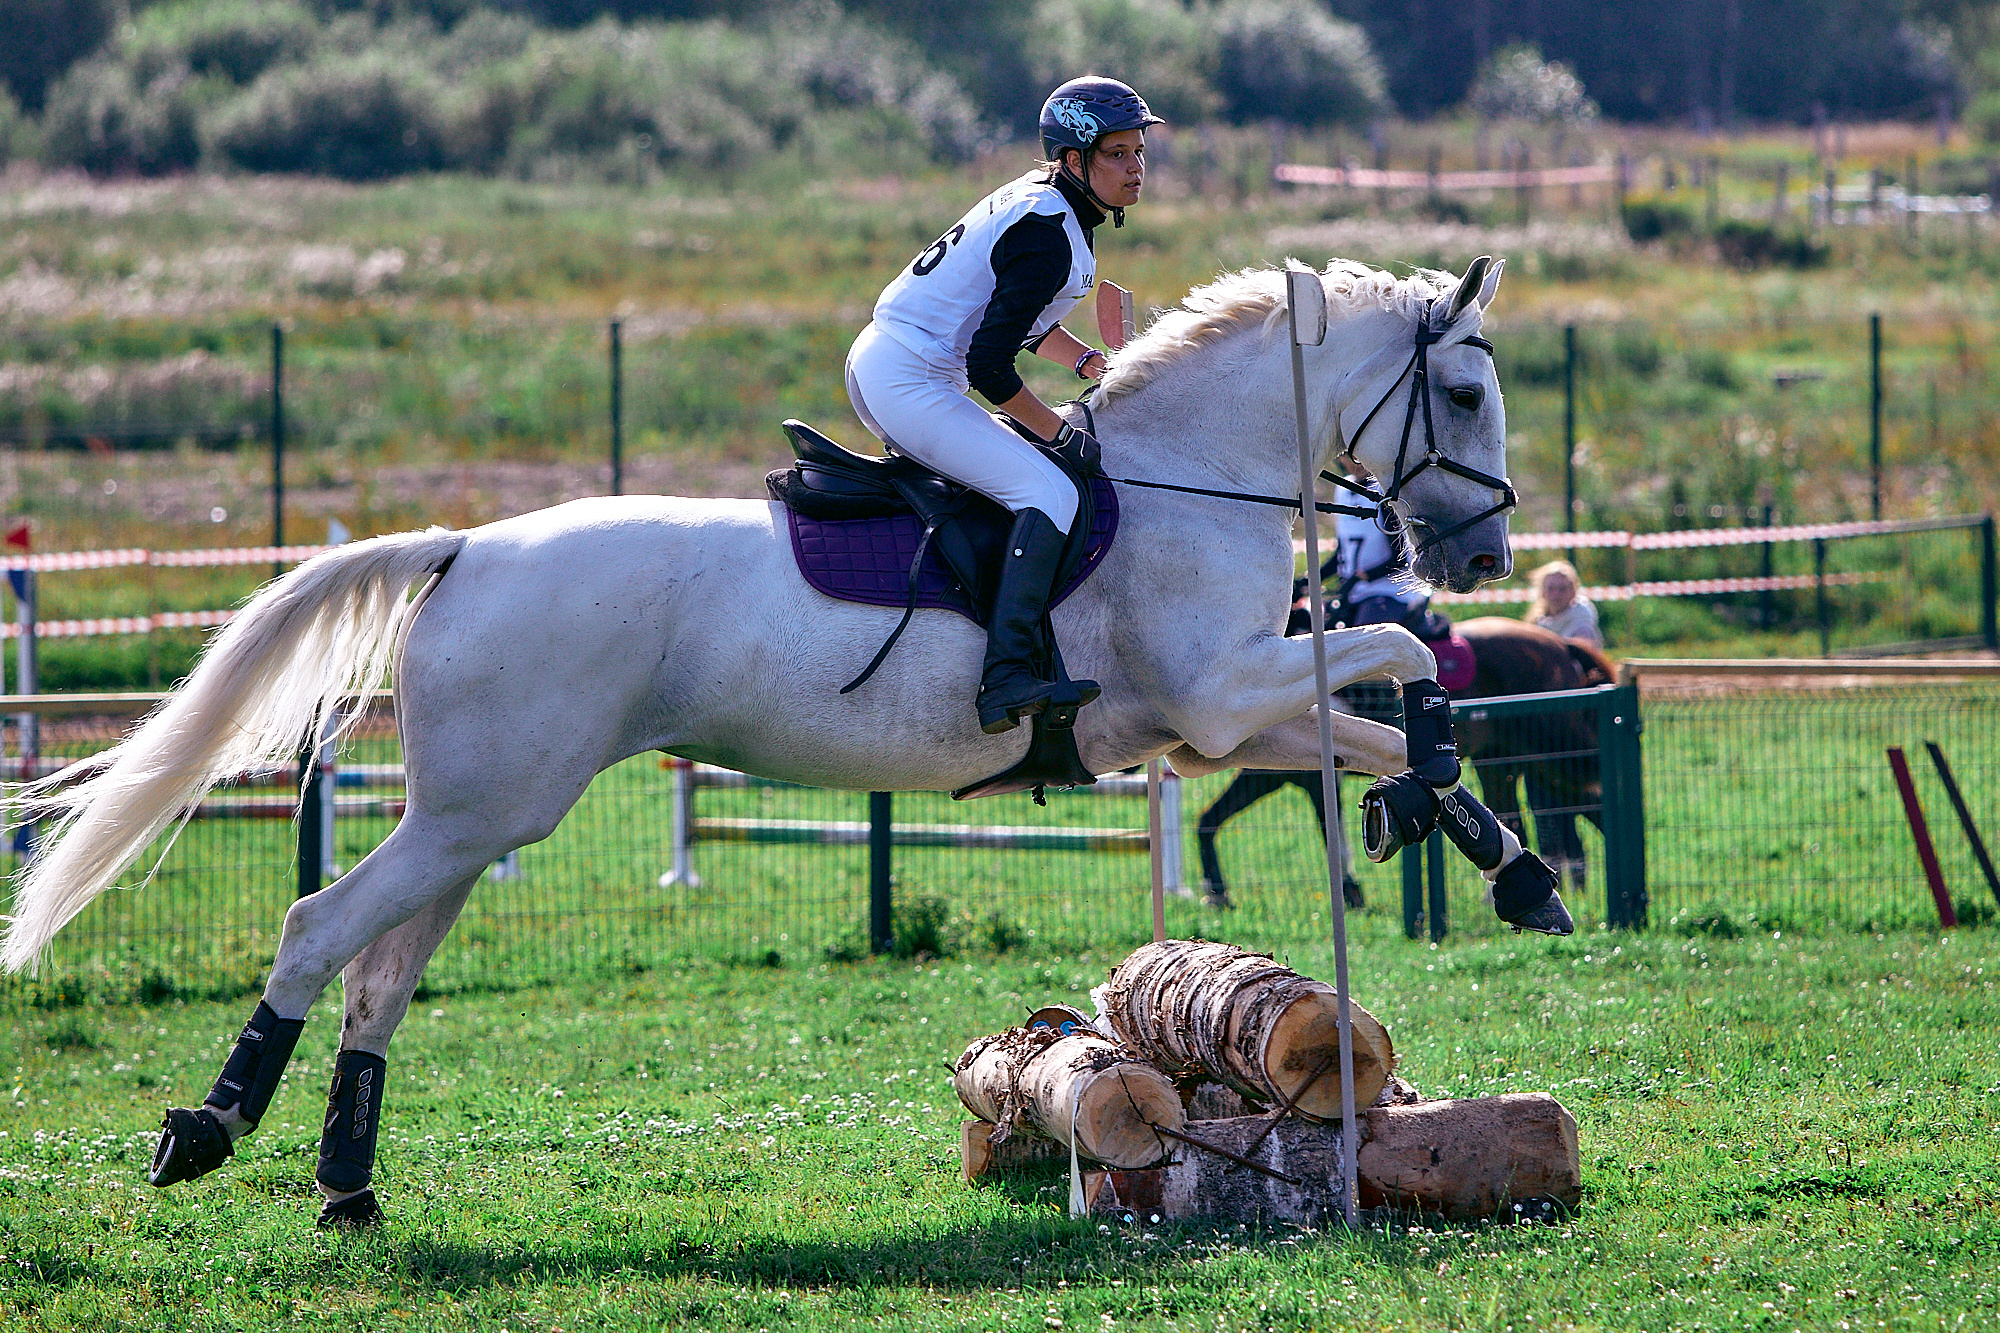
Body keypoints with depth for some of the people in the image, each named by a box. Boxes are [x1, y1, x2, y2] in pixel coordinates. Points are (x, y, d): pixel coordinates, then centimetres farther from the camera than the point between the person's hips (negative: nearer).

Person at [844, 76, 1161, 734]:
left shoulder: (1039, 201, 12)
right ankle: (1007, 680, -32)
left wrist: (1089, 361, 14)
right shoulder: (1052, 236, -19)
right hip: (909, 382, -11)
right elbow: (990, 366, -23)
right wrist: (1061, 431, -12)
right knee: (1050, 494, -20)